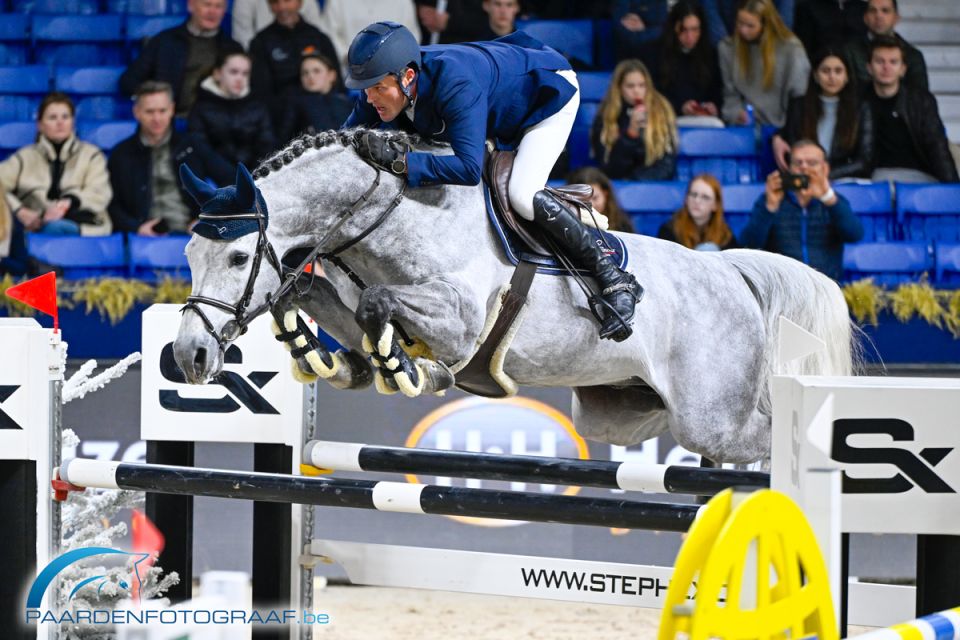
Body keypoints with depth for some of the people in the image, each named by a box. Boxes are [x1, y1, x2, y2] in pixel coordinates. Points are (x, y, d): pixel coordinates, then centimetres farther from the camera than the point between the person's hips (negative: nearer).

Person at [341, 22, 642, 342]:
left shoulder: (456, 85, -44)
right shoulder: (387, 84, -20)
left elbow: (469, 168, -51)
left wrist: (399, 160, -54)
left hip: (551, 91, -9)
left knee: (522, 196, -28)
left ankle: (615, 281, -19)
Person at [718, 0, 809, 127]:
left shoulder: (791, 49, -4)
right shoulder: (728, 48, 7)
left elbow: (799, 97, -2)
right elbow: (731, 94, 11)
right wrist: (736, 114, -7)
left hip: (781, 130, -3)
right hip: (744, 129, 3)